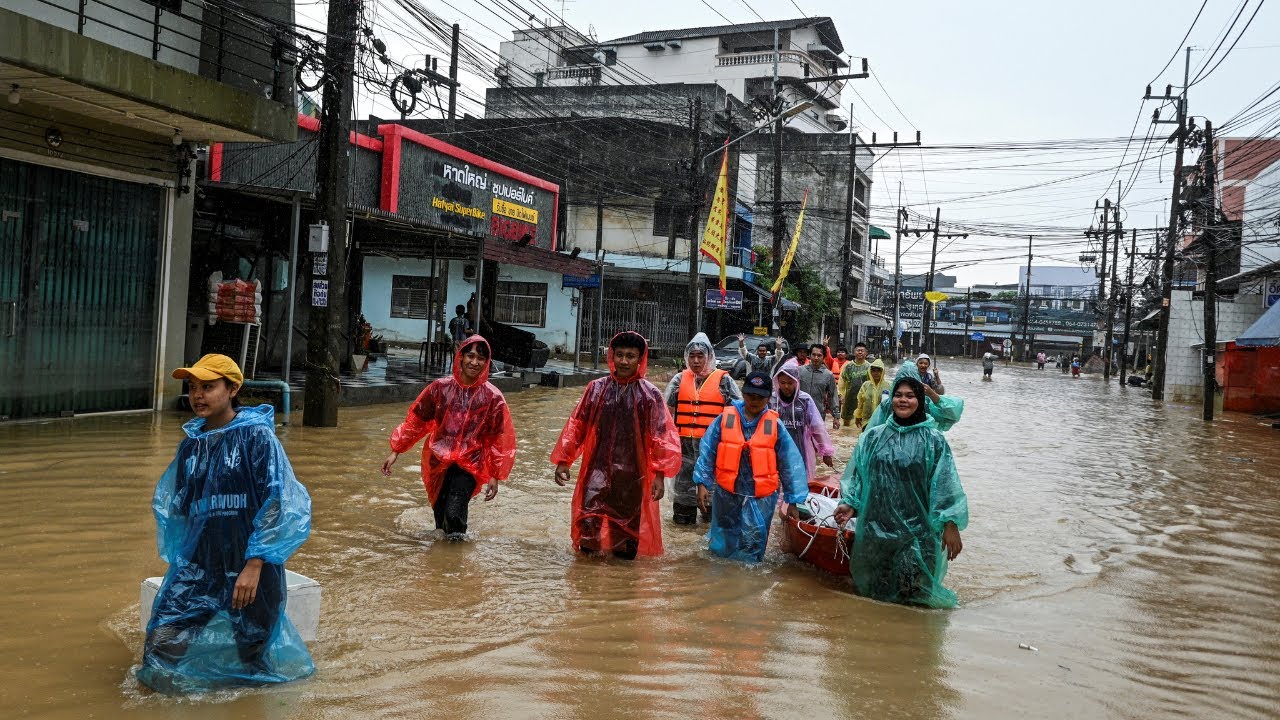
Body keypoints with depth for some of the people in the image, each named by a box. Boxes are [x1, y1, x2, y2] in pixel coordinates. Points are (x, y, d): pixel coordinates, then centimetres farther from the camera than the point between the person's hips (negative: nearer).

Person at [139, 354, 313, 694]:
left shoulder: (257, 436, -7)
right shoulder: (190, 444, 10)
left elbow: (278, 503, -13)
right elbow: (177, 509, 21)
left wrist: (254, 567, -18)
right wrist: (178, 561, 18)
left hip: (251, 566, -4)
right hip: (199, 565, 4)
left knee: (251, 650, 6)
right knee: (162, 641, -10)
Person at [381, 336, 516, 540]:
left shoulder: (493, 397, -7)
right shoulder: (441, 388, -3)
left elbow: (499, 440, -1)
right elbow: (415, 420, 6)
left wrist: (495, 476, -1)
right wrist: (396, 451, 5)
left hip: (470, 465, -2)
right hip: (438, 462, 2)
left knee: (454, 514, -19)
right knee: (440, 512, 10)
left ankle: (456, 534, 12)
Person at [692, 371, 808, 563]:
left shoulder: (774, 425, -4)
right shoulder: (725, 419, -3)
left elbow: (791, 463, 0)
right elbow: (707, 452, 1)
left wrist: (793, 501, -1)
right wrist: (702, 484, -6)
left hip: (761, 498, -1)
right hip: (726, 494, 1)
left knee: (751, 550, 4)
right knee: (722, 547, 17)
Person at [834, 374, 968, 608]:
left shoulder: (933, 441, -4)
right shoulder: (873, 437, 6)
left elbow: (946, 484, -8)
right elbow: (857, 475, 10)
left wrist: (951, 526, -13)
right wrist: (849, 504, -3)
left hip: (917, 529, -3)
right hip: (876, 526, 3)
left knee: (911, 592, -2)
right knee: (874, 589, 14)